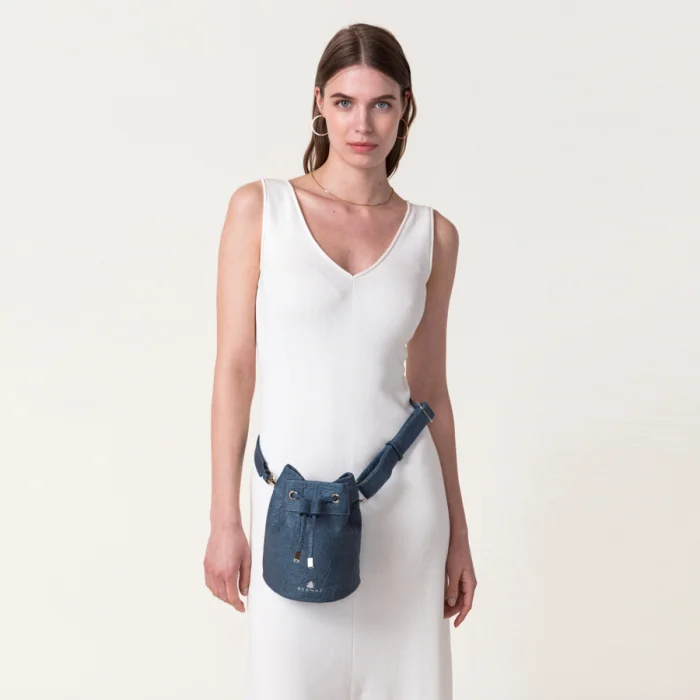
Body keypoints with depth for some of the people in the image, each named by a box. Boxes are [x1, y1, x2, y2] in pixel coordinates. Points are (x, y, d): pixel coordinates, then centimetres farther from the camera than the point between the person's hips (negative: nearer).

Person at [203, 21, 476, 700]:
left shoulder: (433, 234, 3)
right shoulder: (259, 207, -3)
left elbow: (430, 389, 8)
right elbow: (234, 368, -4)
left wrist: (459, 534, 10)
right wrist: (224, 520, -5)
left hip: (404, 499, 2)